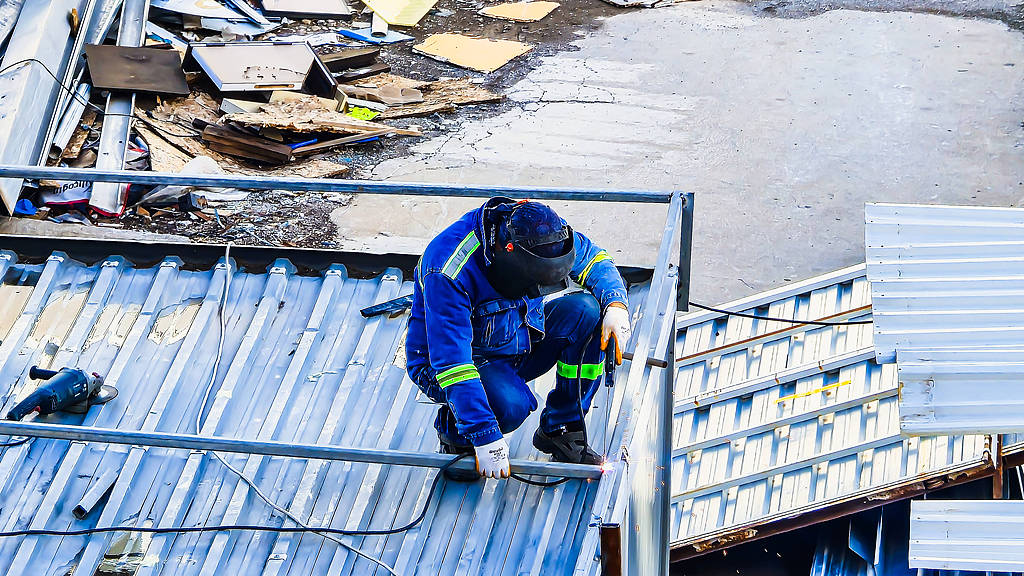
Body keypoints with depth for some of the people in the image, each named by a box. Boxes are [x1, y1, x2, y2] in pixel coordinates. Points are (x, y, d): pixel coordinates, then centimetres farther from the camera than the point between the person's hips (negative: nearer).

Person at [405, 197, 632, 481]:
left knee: (586, 311, -17)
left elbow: (593, 258, 2)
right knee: (509, 403, -37)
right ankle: (453, 430, -1)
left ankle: (560, 429, -4)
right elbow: (451, 362, -36)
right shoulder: (447, 272, -35)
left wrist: (616, 304, -19)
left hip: (518, 344, 7)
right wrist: (485, 437, -39)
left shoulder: (538, 231, -16)